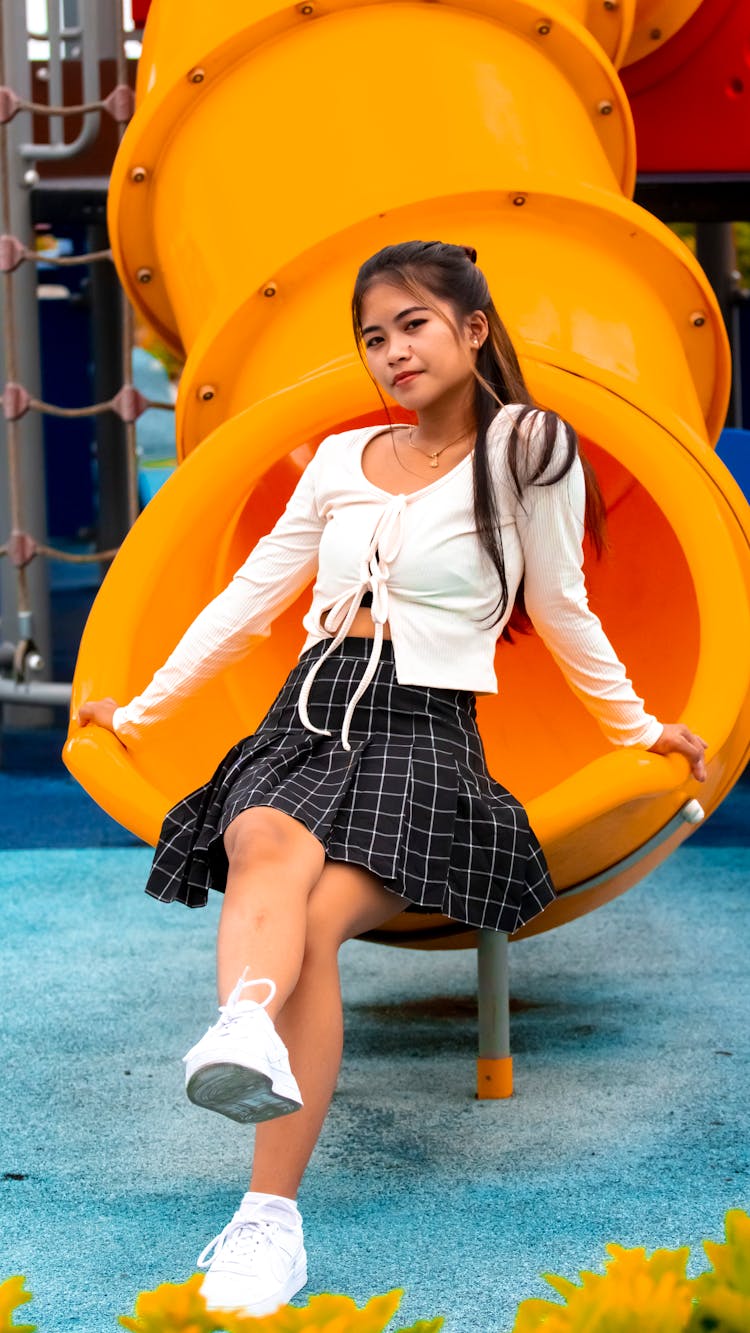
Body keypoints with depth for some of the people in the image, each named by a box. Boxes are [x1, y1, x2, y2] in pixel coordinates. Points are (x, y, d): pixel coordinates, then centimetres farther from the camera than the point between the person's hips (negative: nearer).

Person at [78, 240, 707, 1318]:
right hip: (307, 715, 3)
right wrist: (141, 711, 26)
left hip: (424, 732, -3)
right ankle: (246, 1037, -66)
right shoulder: (341, 460, 19)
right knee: (270, 846, -35)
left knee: (315, 923, -30)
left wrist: (639, 728, 21)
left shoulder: (526, 449, 6)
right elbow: (248, 598, 25)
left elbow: (561, 613, 15)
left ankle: (271, 1217, -38)